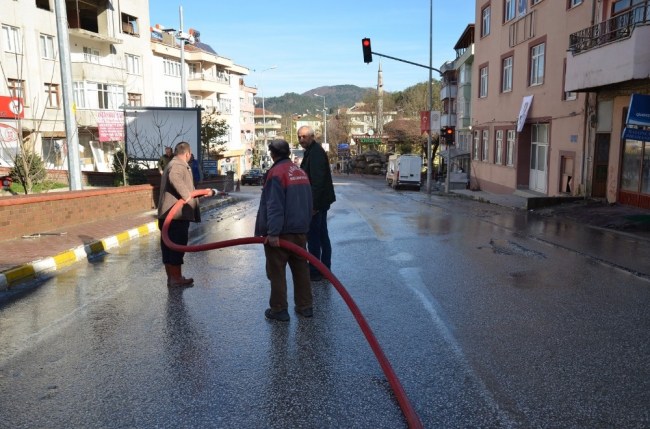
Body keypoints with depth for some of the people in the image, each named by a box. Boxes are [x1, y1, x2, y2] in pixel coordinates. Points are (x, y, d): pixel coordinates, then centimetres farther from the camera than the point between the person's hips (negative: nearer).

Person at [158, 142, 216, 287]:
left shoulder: (173, 164, 25)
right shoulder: (179, 165, -11)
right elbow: (174, 178, -35)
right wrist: (186, 195, -30)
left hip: (167, 214, 11)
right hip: (177, 214, -11)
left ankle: (171, 277, 22)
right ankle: (176, 278, 2)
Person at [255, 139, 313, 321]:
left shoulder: (276, 173, -13)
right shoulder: (301, 172, 11)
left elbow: (274, 206, -20)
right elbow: (308, 203, 16)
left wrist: (273, 232, -22)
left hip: (280, 232, -7)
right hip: (300, 230, 7)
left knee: (277, 271, 2)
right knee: (301, 268, 14)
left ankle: (279, 309, 7)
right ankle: (305, 306, 21)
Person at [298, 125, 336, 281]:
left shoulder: (315, 153, -18)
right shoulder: (312, 151, 15)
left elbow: (317, 181, -24)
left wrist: (313, 204, -25)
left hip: (317, 202, -11)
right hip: (320, 201, 11)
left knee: (313, 237, -5)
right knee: (322, 235, 16)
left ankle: (314, 272, 1)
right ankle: (325, 268, 26)